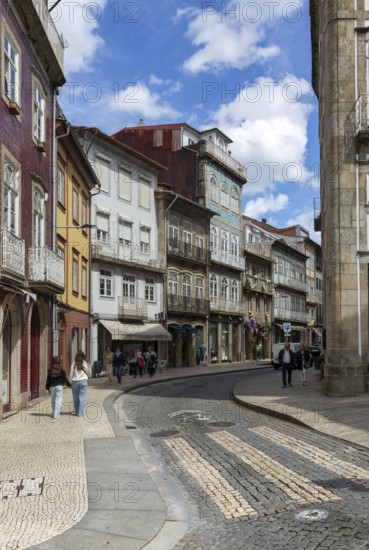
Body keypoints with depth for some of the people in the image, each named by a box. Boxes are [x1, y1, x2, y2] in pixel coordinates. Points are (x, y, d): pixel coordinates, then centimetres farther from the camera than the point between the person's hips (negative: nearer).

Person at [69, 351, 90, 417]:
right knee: (82, 398, 2)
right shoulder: (85, 363, -2)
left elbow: (71, 374, 0)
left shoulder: (74, 363, -3)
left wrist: (70, 381, 13)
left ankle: (76, 411, 21)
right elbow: (88, 373, 8)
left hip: (75, 381, 1)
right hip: (83, 381, -1)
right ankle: (80, 413, 0)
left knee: (75, 397, 13)